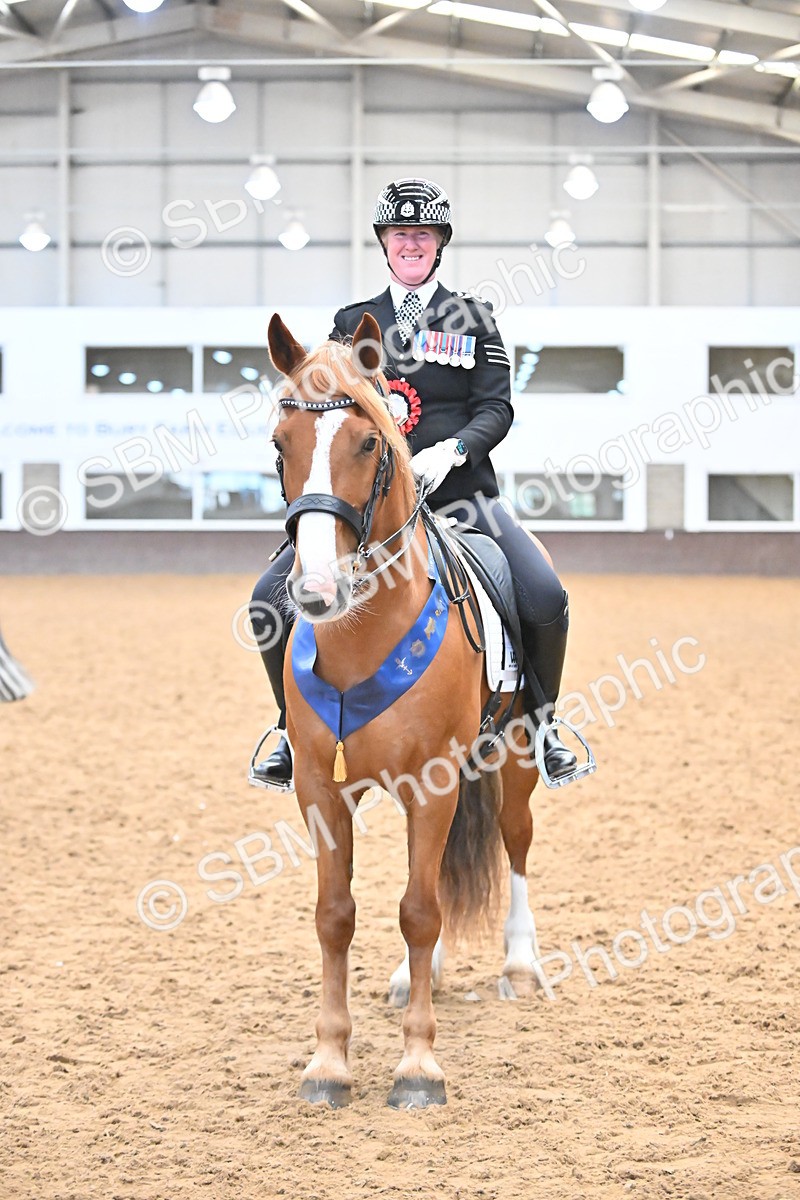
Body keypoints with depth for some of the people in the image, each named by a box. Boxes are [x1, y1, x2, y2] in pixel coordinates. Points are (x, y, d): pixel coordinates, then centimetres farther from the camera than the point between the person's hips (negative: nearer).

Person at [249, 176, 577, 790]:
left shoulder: (472, 317, 9)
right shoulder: (353, 322, 13)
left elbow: (497, 407, 2)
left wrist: (452, 449, -17)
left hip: (459, 491, -1)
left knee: (546, 600, -22)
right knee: (271, 599, -15)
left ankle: (538, 721, 5)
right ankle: (296, 733, 7)